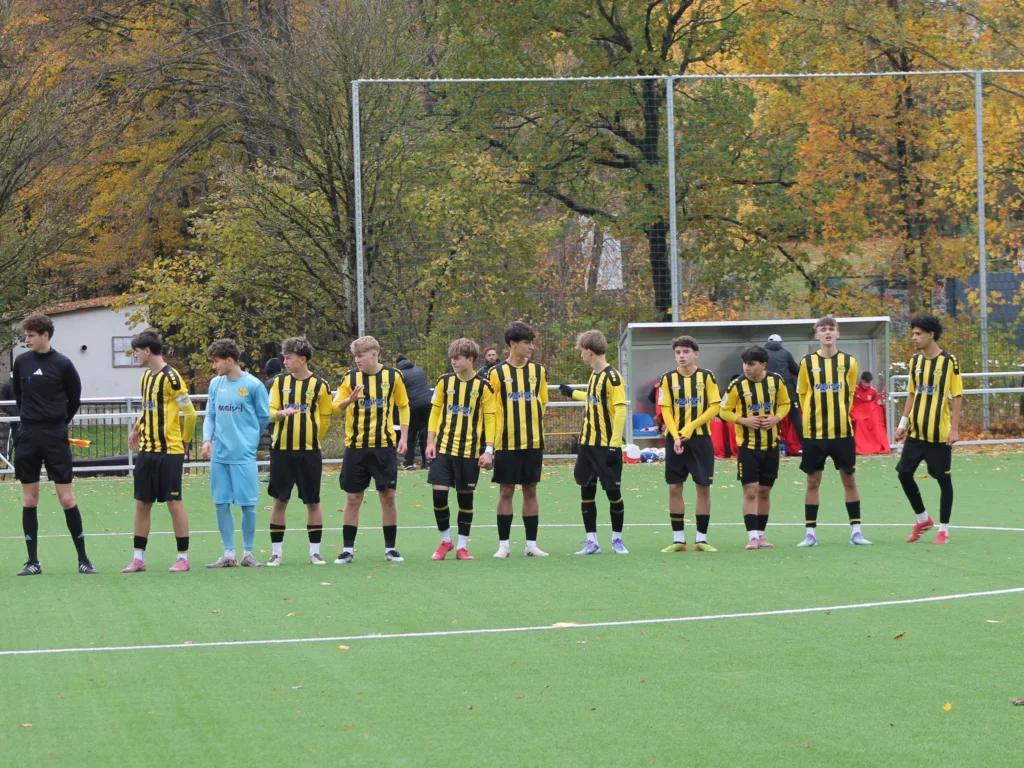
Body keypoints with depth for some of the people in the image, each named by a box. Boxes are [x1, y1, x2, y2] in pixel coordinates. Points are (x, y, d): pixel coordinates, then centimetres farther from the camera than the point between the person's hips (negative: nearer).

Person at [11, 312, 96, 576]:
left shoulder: (62, 364, -5)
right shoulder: (21, 362, 4)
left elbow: (75, 398, 5)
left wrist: (59, 423, 8)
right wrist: (30, 419, 13)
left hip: (56, 438, -3)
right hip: (28, 437, 3)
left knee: (67, 499, -4)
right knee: (29, 499, 4)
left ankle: (83, 559, 3)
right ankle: (33, 561, 8)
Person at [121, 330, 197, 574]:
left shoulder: (170, 377, -13)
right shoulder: (146, 377, 12)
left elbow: (190, 413, -11)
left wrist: (184, 440, -2)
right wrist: (137, 428, 12)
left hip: (169, 452, -8)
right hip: (146, 451, 8)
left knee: (174, 503, -2)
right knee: (142, 503, 7)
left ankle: (183, 558, 6)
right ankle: (138, 558, 13)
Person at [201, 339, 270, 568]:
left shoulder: (253, 385, -5)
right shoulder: (215, 384, 8)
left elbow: (264, 417, 3)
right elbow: (210, 416, 12)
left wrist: (247, 438, 8)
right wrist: (207, 439, -3)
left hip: (244, 455, -4)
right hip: (219, 455, 4)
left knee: (247, 504, 0)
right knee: (221, 503, 4)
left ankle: (248, 553, 11)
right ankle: (228, 554, 12)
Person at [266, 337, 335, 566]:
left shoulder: (319, 385, 0)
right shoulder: (280, 382, 5)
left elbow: (325, 418, 8)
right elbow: (270, 412, 0)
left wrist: (312, 440, 7)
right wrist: (281, 413, -21)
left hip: (309, 452, -1)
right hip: (282, 450, 1)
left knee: (313, 501, 3)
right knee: (280, 500, 3)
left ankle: (315, 551, 12)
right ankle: (276, 551, 11)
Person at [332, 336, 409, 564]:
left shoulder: (393, 376, 0)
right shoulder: (350, 378, 0)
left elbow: (403, 406, 9)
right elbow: (335, 409, -1)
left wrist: (403, 438, 2)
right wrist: (349, 400, -22)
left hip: (384, 445, 0)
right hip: (356, 446, 0)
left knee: (388, 495, 1)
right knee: (353, 497, 2)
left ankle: (390, 548, 11)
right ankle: (348, 549, 9)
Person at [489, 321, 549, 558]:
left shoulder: (538, 370, 7)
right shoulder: (497, 373, -2)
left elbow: (541, 404, 13)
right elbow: (491, 410, 0)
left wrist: (538, 434, 6)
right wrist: (491, 442, -4)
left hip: (533, 443, 2)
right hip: (507, 443, -2)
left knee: (530, 491, 6)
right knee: (506, 492, 2)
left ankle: (531, 544, 11)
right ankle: (503, 545, 7)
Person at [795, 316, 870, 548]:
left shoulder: (849, 362, 2)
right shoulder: (808, 362, 0)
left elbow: (850, 393, 12)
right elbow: (803, 395, 8)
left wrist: (840, 415, 10)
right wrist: (813, 417, 7)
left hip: (842, 431, 1)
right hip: (814, 432, -1)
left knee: (849, 479, 3)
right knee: (813, 481, 3)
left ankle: (856, 531, 9)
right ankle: (810, 533, 8)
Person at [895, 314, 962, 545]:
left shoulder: (949, 361, -8)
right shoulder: (915, 361, 8)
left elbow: (956, 397, -8)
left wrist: (954, 429, -13)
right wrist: (903, 424, 10)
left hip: (939, 434, -6)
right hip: (916, 432, 6)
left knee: (943, 479, 1)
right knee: (904, 473, 3)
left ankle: (943, 529, 10)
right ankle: (923, 519, 21)